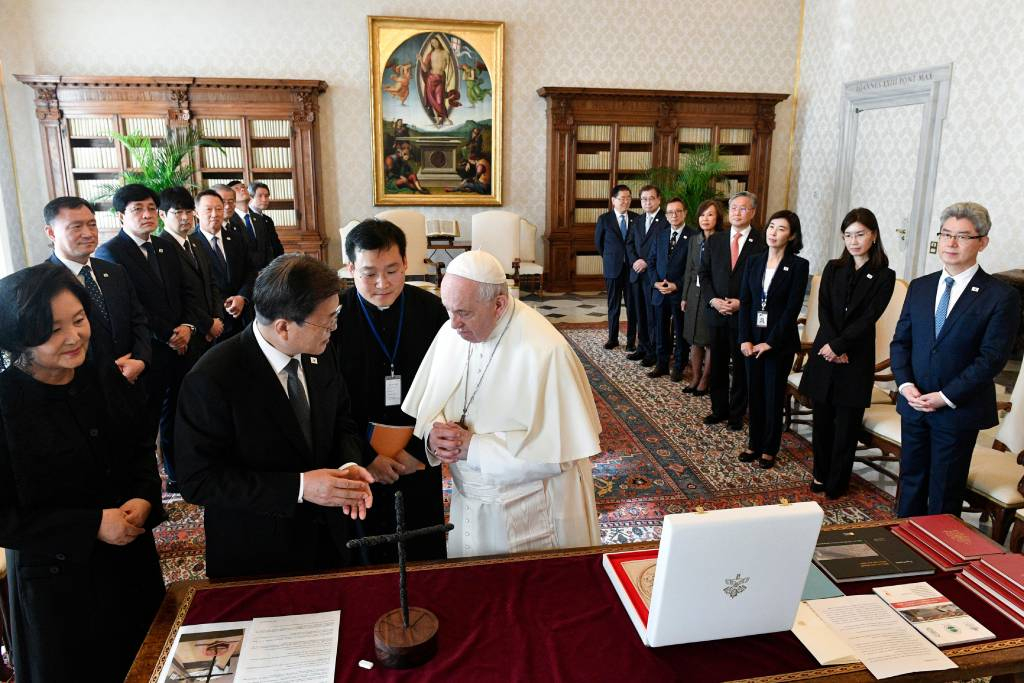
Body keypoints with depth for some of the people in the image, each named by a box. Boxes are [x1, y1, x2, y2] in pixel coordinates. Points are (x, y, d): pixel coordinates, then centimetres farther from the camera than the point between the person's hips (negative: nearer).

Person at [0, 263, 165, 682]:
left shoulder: (104, 379, -5)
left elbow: (140, 451, 8)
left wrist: (144, 498, -11)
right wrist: (92, 525, -21)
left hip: (132, 563, 5)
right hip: (57, 581, -4)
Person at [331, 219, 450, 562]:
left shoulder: (432, 309, -9)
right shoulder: (333, 315, -14)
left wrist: (419, 449, -9)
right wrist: (366, 457, -11)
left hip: (420, 457, 2)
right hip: (360, 460, -1)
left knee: (428, 548, 17)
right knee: (370, 552, 16)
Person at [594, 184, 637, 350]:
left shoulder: (636, 218, 1)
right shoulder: (604, 219, -2)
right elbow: (598, 242, 10)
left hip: (632, 267, 1)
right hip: (613, 268, -1)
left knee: (632, 305, 5)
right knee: (613, 305, 9)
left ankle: (631, 340, 15)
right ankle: (613, 338, 20)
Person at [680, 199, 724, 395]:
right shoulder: (694, 240, 8)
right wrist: (684, 297, 12)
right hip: (694, 294, 6)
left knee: (710, 341, 6)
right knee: (694, 339, 11)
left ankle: (705, 380, 18)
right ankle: (695, 378, 23)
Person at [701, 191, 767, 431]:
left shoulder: (762, 242, -6)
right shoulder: (714, 240, 7)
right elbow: (704, 273, 8)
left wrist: (742, 303, -14)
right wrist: (713, 300, -6)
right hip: (717, 313, 4)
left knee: (742, 367, 8)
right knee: (717, 365, 13)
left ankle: (737, 414, 21)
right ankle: (719, 409, 26)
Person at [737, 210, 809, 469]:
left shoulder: (799, 265, -8)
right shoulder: (753, 262, 5)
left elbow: (792, 308, -12)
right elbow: (745, 302, 3)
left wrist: (770, 341, -15)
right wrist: (745, 339, -6)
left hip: (780, 342, -4)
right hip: (753, 340, 4)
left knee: (773, 396, 6)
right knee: (754, 393, 11)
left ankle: (769, 448, 20)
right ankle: (754, 443, 25)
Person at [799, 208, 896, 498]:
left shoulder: (884, 276, -2)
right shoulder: (833, 269, 8)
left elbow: (868, 318, -9)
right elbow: (823, 311, 0)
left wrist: (838, 346, -16)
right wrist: (831, 348, -12)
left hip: (856, 357, -3)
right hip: (824, 352, 3)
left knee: (847, 422, 3)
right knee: (822, 417, 8)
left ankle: (837, 482, 15)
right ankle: (821, 475, 22)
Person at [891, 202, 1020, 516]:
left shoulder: (1001, 296, -8)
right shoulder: (919, 287, 7)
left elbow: (992, 358, -12)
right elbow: (900, 341, 8)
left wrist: (945, 396, -16)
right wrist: (905, 385, -7)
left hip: (958, 410, -4)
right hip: (914, 404, 4)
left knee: (945, 492, 8)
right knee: (911, 481, 15)